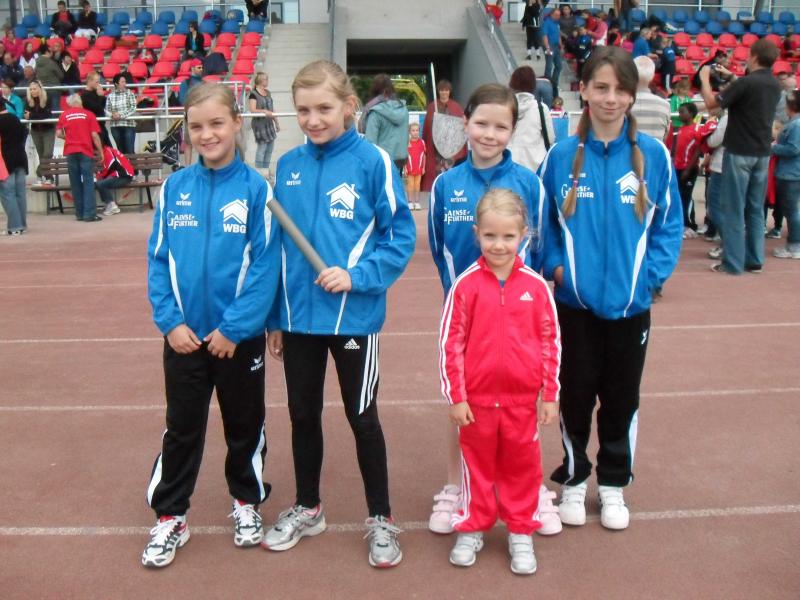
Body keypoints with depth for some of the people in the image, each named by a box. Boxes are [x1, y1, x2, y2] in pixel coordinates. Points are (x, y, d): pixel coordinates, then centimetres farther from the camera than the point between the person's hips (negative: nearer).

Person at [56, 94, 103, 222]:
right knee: (88, 182, -2)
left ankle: (80, 213, 11)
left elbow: (59, 134, 6)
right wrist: (100, 151, 5)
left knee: (75, 183, 9)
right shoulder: (88, 114, 2)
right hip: (86, 151, -2)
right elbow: (95, 135, -4)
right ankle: (89, 214, -8)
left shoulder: (64, 115, 8)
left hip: (70, 151, 2)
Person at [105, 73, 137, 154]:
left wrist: (121, 115, -16)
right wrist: (112, 115, -17)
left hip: (129, 125, -2)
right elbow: (107, 110, 4)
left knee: (130, 150, -7)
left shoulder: (129, 93, 2)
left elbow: (133, 108, -6)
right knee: (120, 150, 9)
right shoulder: (110, 96, 5)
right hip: (115, 126, 2)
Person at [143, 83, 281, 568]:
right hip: (185, 336, 2)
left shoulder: (256, 188, -9)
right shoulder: (175, 188, 0)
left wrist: (234, 327, -16)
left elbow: (266, 265, -12)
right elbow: (158, 259, 1)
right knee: (181, 428, 14)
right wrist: (170, 320, -9)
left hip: (240, 336, -2)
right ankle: (170, 517, 29)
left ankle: (247, 502, 37)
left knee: (245, 424, 15)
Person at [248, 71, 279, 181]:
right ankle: (259, 171, 0)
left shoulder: (268, 93, 13)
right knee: (262, 146, -7)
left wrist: (276, 122, 19)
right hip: (259, 124, -8)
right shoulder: (253, 94, -11)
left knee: (270, 147, 7)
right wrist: (264, 111, -31)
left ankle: (265, 169, 16)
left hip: (269, 123, 8)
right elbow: (252, 110, -19)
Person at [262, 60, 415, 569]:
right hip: (298, 315, 4)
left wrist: (357, 276, -20)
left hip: (354, 316, -4)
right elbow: (277, 244, 8)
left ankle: (381, 519, 26)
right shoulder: (288, 166, 3)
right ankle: (307, 508, 37)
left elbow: (401, 235, -7)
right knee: (303, 415, 16)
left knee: (362, 418, 8)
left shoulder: (372, 161, -9)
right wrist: (274, 315, 9)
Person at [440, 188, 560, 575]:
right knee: (477, 465, 15)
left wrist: (550, 395, 2)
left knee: (522, 466, 14)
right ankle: (472, 529, 33)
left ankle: (520, 534, 31)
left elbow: (551, 342, 2)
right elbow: (450, 343, -6)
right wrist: (455, 397, -7)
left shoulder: (536, 286, -5)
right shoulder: (466, 284, -9)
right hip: (476, 398, -1)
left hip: (522, 398, 1)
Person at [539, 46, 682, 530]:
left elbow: (669, 225, 0)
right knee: (575, 395, 13)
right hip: (575, 303, 0)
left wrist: (651, 275, -10)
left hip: (630, 304, 0)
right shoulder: (563, 155, -5)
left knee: (622, 398, 14)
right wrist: (555, 265, -9)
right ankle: (573, 479, 33)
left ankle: (613, 484, 34)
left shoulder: (654, 155, -7)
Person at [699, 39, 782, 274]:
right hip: (762, 154, 7)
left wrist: (705, 78, 3)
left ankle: (733, 262, 1)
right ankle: (754, 260, 17)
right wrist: (731, 77, 29)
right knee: (755, 209, 12)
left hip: (739, 152, -7)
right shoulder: (774, 85, 6)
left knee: (734, 209, -1)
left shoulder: (747, 83, -17)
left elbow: (711, 102, -11)